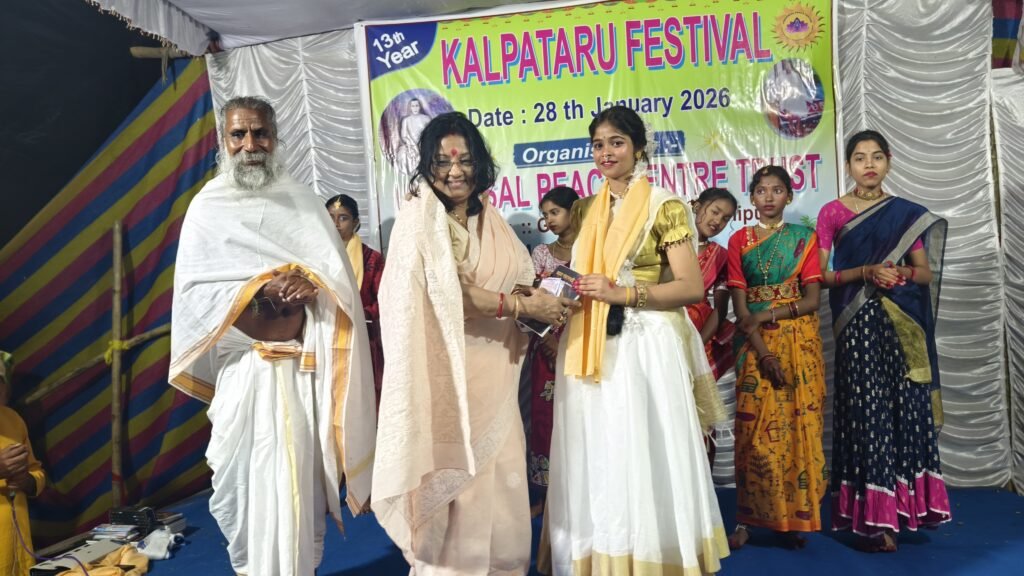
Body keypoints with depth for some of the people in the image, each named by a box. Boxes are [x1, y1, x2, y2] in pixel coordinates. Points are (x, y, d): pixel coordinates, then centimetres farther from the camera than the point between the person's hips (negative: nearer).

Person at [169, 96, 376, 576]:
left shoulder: (301, 200, 9)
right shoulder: (206, 207, 5)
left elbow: (340, 278, 4)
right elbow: (193, 294, -3)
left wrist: (309, 284, -17)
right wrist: (260, 287, -14)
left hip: (305, 367, 1)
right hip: (241, 367, 0)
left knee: (303, 479, 3)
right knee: (241, 479, 4)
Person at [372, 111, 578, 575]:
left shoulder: (488, 218, 12)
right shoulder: (420, 217, -10)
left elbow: (519, 280, 13)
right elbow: (448, 293, -19)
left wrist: (542, 301, -9)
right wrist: (524, 305, -17)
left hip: (494, 366, 7)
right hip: (448, 368, -7)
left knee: (501, 477, 13)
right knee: (459, 482, 1)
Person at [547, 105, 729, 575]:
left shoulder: (665, 207, -3)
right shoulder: (586, 210, 13)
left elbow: (691, 287, -9)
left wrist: (622, 293, -17)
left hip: (645, 351, -5)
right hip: (591, 351, 5)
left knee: (644, 462, 0)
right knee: (593, 466, 9)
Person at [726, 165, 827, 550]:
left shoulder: (804, 238, 5)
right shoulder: (740, 240, 5)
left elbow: (812, 299, -3)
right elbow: (739, 305, -2)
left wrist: (766, 315, -15)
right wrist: (762, 351, -13)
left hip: (798, 341, 0)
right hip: (754, 344, 0)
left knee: (796, 425, -1)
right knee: (754, 428, -2)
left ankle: (793, 518, 9)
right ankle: (748, 518, 4)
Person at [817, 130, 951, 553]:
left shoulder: (907, 213, 11)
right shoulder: (832, 213, 3)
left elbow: (926, 271, 11)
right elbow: (820, 275, -2)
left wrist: (902, 273, -10)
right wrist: (866, 272, -15)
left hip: (903, 324, 3)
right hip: (858, 324, -3)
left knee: (907, 408, 2)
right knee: (869, 411, -5)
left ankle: (904, 504, 16)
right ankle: (874, 517, 1)